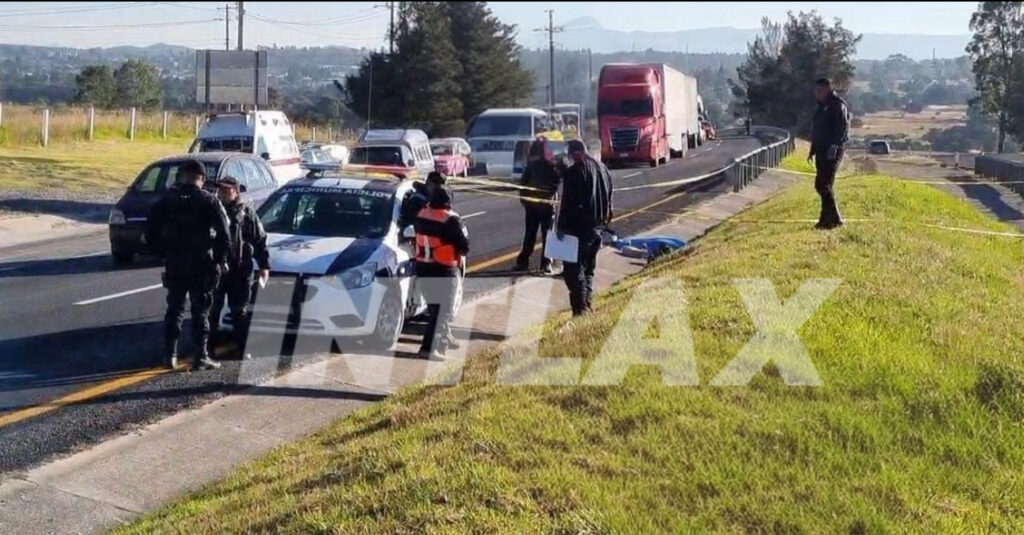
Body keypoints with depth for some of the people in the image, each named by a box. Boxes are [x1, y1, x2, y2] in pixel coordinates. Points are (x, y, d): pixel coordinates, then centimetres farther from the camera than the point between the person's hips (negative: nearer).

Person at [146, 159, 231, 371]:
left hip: (174, 265, 3)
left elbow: (151, 234, 4)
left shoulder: (166, 201, 3)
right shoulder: (209, 202, -6)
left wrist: (166, 253, 14)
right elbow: (224, 235, -10)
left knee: (174, 309, 14)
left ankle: (170, 355, 12)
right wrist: (219, 260, 2)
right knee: (201, 312, 3)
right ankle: (201, 357, 2)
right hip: (202, 266, -3)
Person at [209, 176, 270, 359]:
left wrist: (264, 266, -3)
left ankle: (241, 349, 9)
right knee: (212, 310, 8)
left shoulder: (246, 212, 1)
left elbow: (260, 241, 2)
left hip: (240, 270, -3)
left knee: (239, 312, 3)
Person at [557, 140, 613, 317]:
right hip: (597, 226, 9)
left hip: (579, 227, -9)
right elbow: (609, 199, 19)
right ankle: (586, 305, 20)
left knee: (574, 268, -6)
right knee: (588, 268, 18)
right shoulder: (602, 169, 13)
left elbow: (568, 202, -17)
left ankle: (580, 308, -12)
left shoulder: (575, 171, -15)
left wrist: (561, 226, -11)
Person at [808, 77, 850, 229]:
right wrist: (813, 149, 22)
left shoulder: (838, 105, -10)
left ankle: (830, 218, -10)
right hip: (822, 151, 10)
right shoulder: (822, 107, 19)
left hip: (832, 151, -10)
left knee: (823, 184, -14)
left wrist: (834, 146, -26)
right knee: (824, 185, 11)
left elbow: (843, 127, -19)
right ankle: (833, 218, 17)